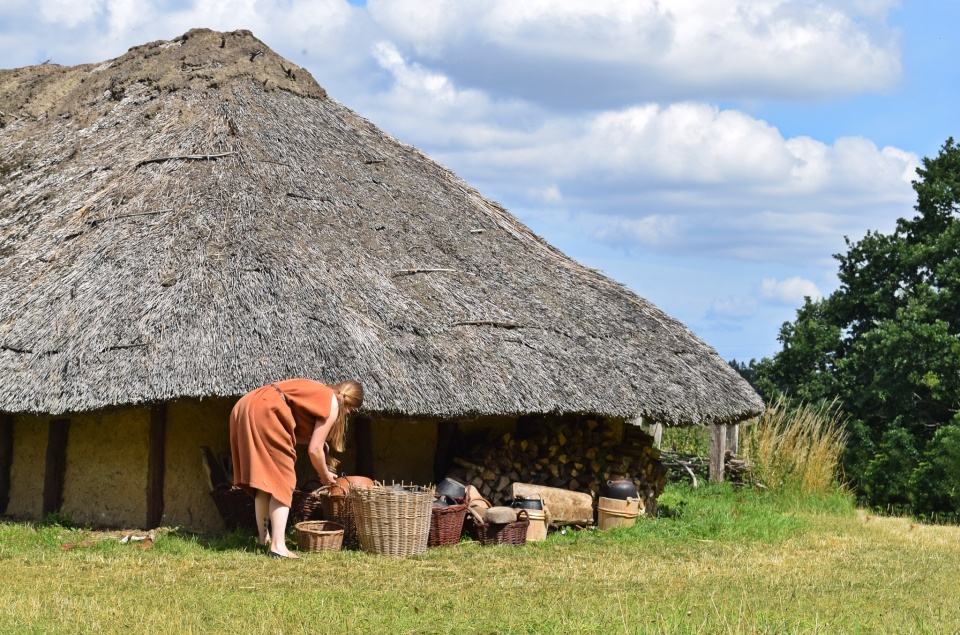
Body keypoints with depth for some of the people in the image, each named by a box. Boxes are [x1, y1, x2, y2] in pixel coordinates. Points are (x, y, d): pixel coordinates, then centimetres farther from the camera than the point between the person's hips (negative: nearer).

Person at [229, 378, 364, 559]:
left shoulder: (318, 392, 29)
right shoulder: (332, 406, 4)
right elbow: (314, 450, 1)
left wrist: (313, 440, 21)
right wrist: (325, 474, 17)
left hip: (243, 409, 9)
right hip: (264, 413, -9)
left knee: (263, 481, 17)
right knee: (283, 481, -4)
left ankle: (264, 538, 20)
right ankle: (278, 545, -14)